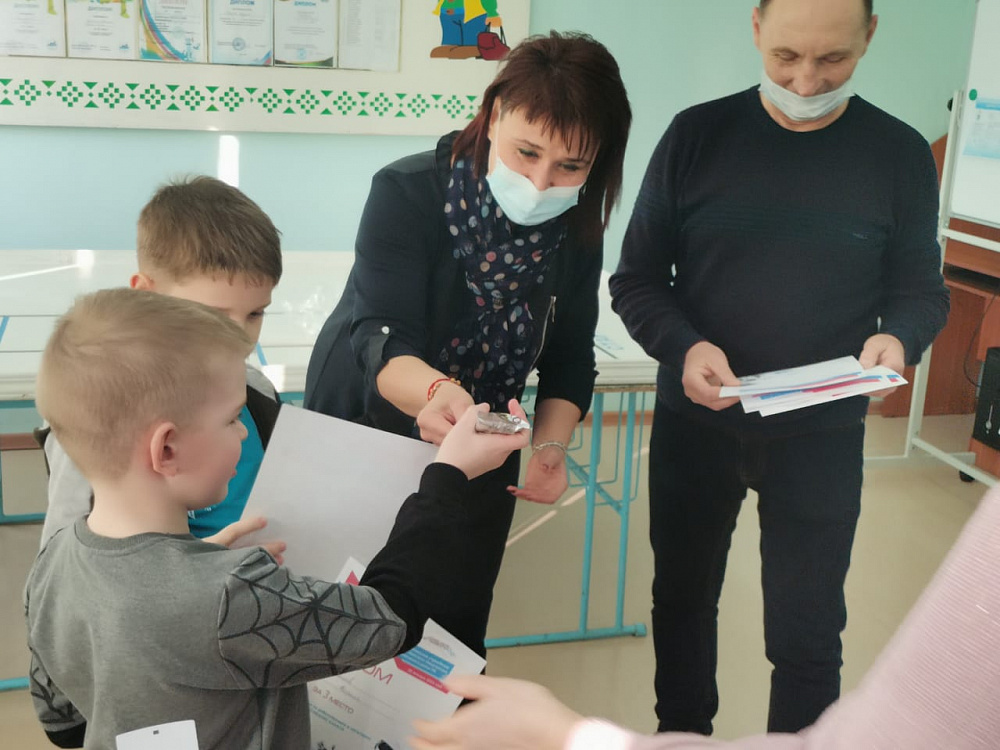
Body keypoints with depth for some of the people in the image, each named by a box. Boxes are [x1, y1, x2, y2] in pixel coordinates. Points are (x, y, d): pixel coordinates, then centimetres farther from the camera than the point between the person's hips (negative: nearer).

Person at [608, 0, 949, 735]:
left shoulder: (900, 153, -4)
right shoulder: (697, 135, -6)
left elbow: (920, 290, 4)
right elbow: (636, 281, -3)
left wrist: (898, 338, -20)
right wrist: (682, 347, -23)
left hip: (822, 434, -1)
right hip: (693, 422, 1)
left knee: (806, 632, 7)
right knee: (682, 598, 19)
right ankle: (680, 732, 43)